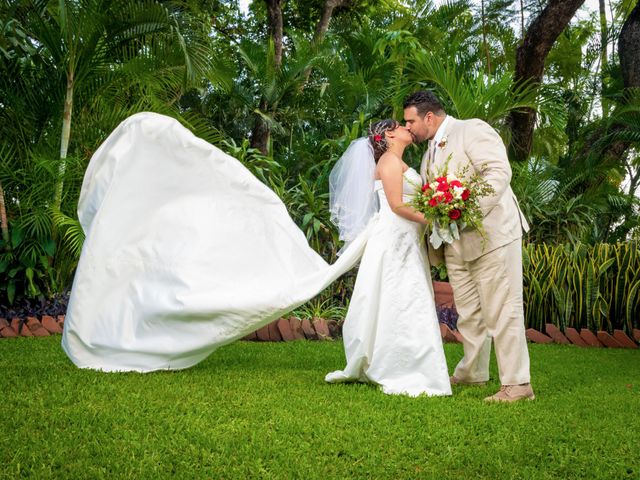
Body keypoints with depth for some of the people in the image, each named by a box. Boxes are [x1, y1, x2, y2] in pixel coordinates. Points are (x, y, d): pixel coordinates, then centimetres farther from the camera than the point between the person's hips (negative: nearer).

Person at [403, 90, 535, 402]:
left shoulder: (472, 130, -7)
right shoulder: (430, 152, 19)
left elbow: (499, 172, -19)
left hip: (491, 234, -8)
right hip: (456, 246, 8)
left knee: (501, 311, -7)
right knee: (468, 313, 15)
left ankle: (517, 384, -2)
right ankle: (472, 373, 30)